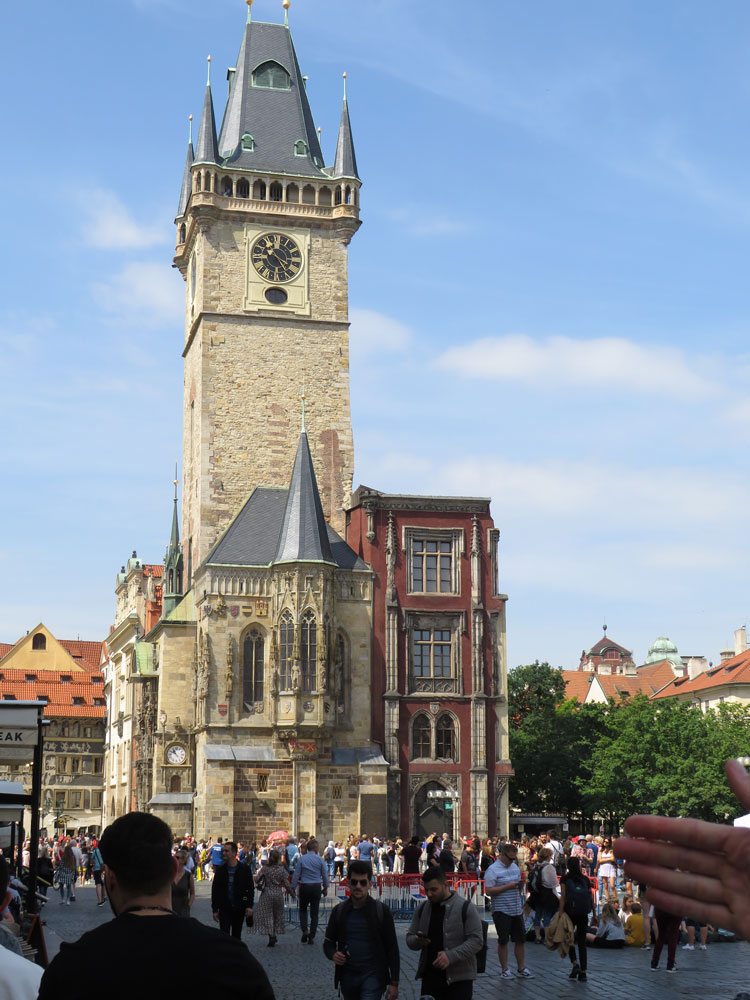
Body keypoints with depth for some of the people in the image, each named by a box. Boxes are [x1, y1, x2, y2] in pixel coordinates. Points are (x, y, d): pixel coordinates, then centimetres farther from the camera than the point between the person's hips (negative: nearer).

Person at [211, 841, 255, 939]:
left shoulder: (245, 870, -2)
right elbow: (214, 890, 6)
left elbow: (250, 889, 1)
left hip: (239, 909, 0)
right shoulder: (220, 870, 2)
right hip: (224, 908, 0)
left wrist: (249, 906, -9)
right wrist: (215, 909, 2)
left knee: (236, 936, 10)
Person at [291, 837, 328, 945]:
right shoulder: (320, 859, -3)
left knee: (303, 909, 18)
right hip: (316, 887, 0)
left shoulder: (301, 859, -4)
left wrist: (293, 888, 5)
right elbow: (325, 875, 3)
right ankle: (311, 937, 7)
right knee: (314, 913, 8)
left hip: (304, 887, 0)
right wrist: (325, 888, 15)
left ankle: (304, 930, -2)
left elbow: (296, 874, -3)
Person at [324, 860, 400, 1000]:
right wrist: (333, 954, -11)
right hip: (347, 977, 4)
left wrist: (394, 983, -4)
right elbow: (328, 942, 13)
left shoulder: (381, 911, -3)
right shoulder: (339, 911, 6)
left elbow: (392, 948, -1)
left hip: (373, 977, -4)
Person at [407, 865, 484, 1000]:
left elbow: (476, 940, -9)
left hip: (459, 979, -4)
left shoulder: (465, 908, -5)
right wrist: (417, 941, -9)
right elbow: (409, 938, 16)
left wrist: (451, 956, -22)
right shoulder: (422, 909, 10)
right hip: (430, 977, 4)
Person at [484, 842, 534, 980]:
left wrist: (521, 885, -2)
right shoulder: (493, 870, -9)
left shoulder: (515, 867, 13)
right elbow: (488, 891, -16)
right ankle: (504, 970, 13)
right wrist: (507, 887, -19)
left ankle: (521, 969, 18)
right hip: (501, 910, -6)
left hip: (517, 909, 6)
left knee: (521, 939, 8)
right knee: (503, 940, 2)